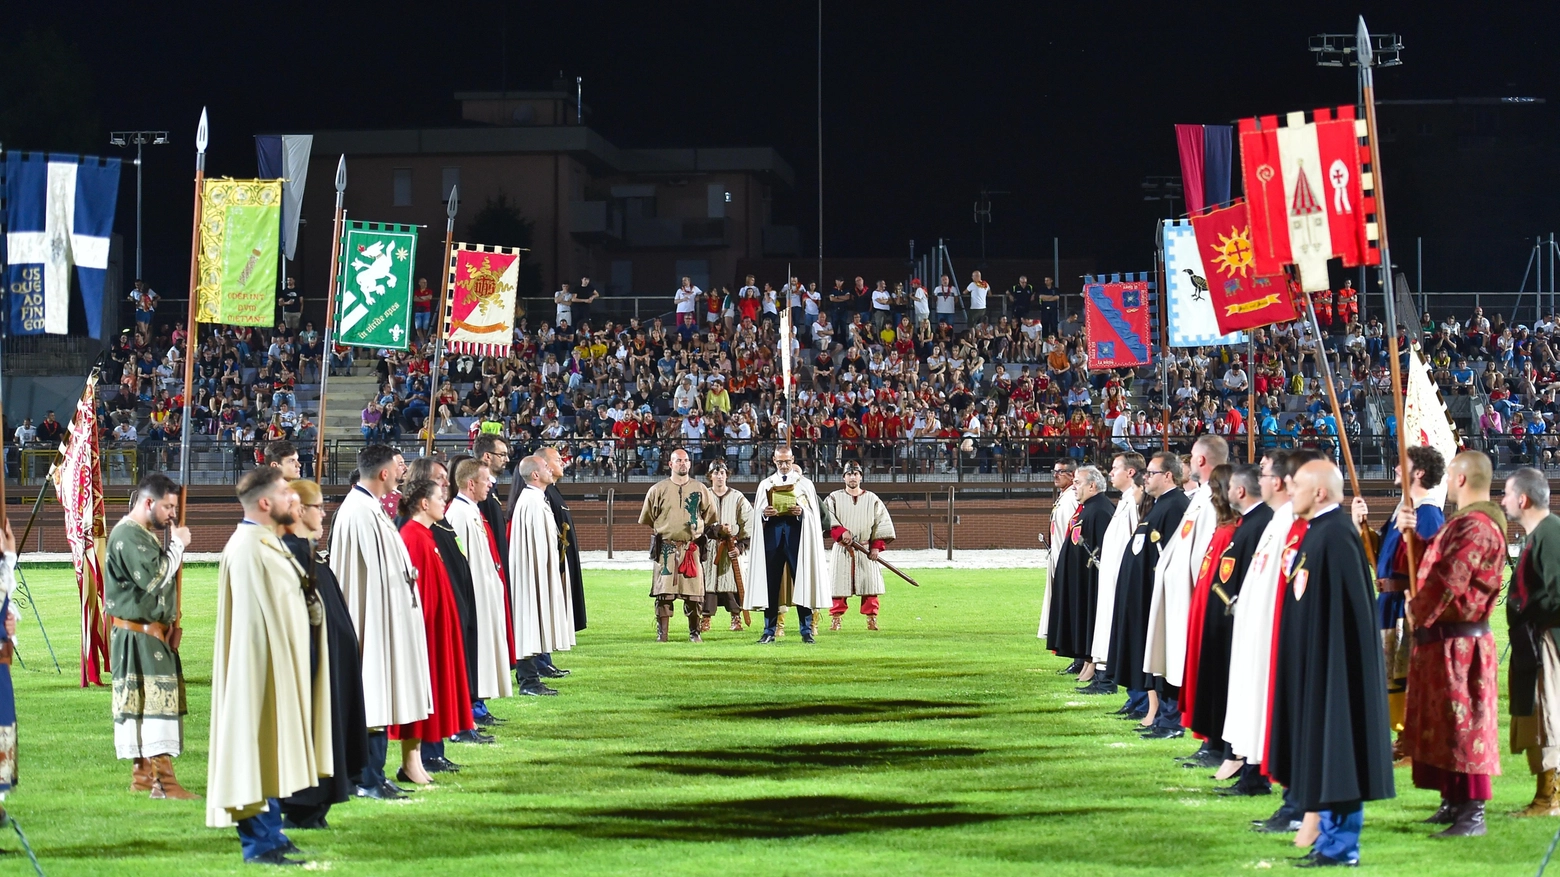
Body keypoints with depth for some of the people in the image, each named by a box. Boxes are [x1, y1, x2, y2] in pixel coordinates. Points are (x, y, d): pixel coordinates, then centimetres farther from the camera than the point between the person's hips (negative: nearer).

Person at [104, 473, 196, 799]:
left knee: (147, 704, 13)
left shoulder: (147, 535, 18)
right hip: (138, 635, -11)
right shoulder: (128, 536, -15)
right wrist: (177, 544, -15)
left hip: (154, 635, 11)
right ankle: (163, 781, -15)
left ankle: (143, 774, 19)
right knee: (154, 701, -13)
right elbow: (153, 578, -25)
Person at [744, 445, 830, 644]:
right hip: (772, 536, 1)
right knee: (771, 582, -1)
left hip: (797, 536, -1)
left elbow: (815, 513, 6)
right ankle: (769, 631, 4)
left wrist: (802, 512, -15)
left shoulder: (805, 484, 10)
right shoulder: (765, 484, 15)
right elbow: (757, 513, 11)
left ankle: (806, 631, 1)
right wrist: (764, 513, -11)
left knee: (802, 581, -4)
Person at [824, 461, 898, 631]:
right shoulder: (834, 498, 7)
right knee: (839, 585, -4)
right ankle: (835, 619, 1)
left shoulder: (872, 499, 9)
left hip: (866, 550, 1)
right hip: (841, 550, -1)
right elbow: (826, 518, -7)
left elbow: (883, 523, 7)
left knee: (870, 585, -5)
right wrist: (841, 532, -21)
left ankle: (871, 619, 0)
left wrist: (877, 546, -3)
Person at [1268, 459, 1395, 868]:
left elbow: (1348, 610, -21)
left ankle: (1341, 845, 3)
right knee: (1321, 752, 14)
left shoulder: (1337, 535, -18)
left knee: (1335, 749, -3)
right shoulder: (1317, 531, 11)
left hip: (1333, 662, -10)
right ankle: (1330, 837, 20)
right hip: (1314, 660, 10)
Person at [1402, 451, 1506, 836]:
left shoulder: (1475, 526, -20)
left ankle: (1473, 814, -4)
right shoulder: (1466, 521, 15)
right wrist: (1411, 533, 5)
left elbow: (1447, 581, -25)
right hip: (1442, 639, 11)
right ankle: (1453, 802, 23)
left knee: (1463, 724, -7)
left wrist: (1418, 613, -10)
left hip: (1458, 642, -11)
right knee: (1440, 723, 15)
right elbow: (1437, 560, 19)